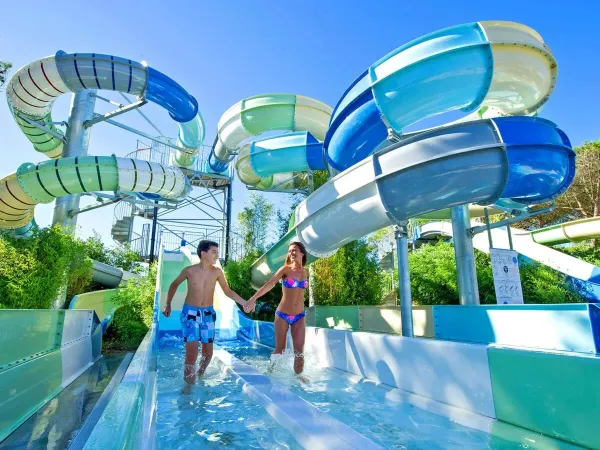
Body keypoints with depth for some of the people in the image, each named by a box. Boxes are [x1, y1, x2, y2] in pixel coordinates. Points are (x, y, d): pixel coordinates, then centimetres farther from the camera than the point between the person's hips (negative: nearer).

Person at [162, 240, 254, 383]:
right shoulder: (189, 270, -10)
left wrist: (244, 303, -6)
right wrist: (168, 304, 8)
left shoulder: (217, 272, -6)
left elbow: (228, 291, 4)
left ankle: (200, 376, 36)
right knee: (192, 352, -8)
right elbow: (174, 285, 8)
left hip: (208, 314, 3)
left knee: (208, 352, 11)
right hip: (190, 313, -3)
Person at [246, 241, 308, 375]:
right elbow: (269, 284, -18)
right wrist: (253, 298, -29)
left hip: (299, 317, 3)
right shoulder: (286, 269, -7)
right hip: (282, 315, -2)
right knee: (279, 350, 8)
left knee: (299, 351, 4)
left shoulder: (305, 272, 4)